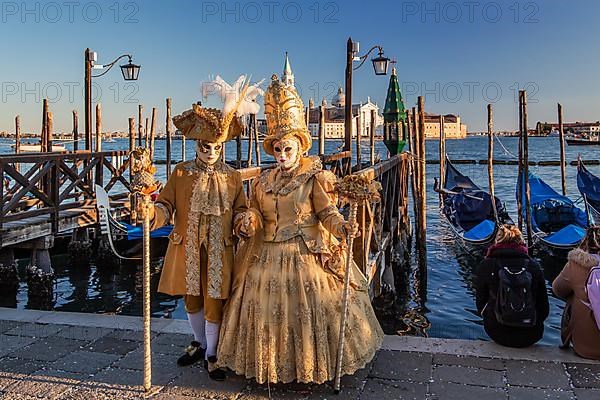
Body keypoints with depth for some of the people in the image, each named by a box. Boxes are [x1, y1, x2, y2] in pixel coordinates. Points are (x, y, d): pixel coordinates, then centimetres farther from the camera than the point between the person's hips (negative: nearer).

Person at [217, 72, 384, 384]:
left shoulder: (314, 178, -7)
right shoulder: (263, 181, 8)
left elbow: (327, 212, -13)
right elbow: (256, 212, 8)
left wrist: (342, 227, -32)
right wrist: (250, 221, -15)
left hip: (308, 256, -5)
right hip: (269, 257, 5)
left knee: (308, 309, 1)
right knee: (267, 310, 11)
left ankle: (312, 364, 21)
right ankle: (274, 364, 29)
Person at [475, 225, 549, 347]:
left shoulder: (486, 265, -6)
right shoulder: (534, 266, -4)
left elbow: (481, 304, 2)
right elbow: (544, 308, 2)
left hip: (497, 334, -1)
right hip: (530, 337, 2)